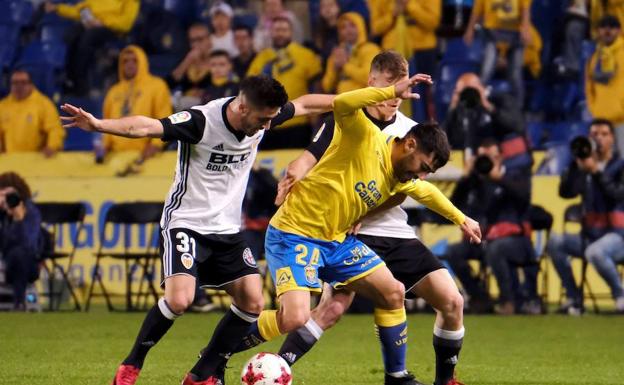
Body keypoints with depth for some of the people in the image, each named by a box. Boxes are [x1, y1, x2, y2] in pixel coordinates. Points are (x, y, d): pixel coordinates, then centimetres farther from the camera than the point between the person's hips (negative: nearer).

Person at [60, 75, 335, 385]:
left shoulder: (262, 116, -5)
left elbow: (304, 104, 14)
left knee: (253, 302, -3)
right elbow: (145, 127, -36)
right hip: (186, 223, -7)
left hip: (227, 230, 7)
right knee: (179, 299, -24)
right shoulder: (201, 121, -24)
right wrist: (99, 125, -51)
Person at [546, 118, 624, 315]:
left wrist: (596, 171, -27)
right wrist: (576, 166, -16)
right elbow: (565, 192, -3)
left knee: (595, 251, -37)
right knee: (555, 242, -19)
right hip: (590, 235, 6)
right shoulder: (584, 169, 10)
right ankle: (574, 299, -12)